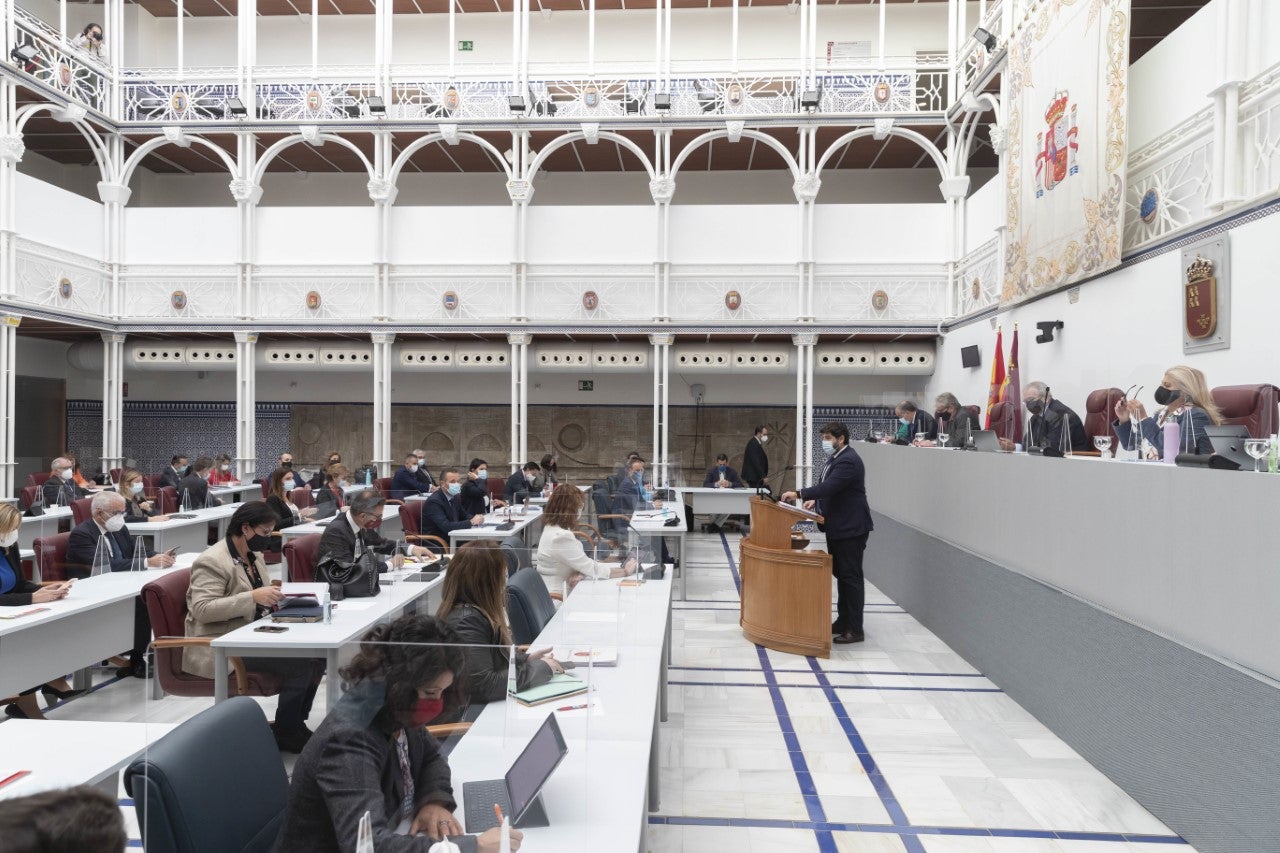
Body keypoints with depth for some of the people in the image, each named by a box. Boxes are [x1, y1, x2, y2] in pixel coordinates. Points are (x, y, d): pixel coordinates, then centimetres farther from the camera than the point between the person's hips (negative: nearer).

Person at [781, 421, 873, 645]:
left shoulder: (848, 461, -21)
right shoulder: (836, 458, 13)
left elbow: (830, 486, -31)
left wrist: (799, 494, -31)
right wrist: (816, 501, 5)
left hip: (851, 528, -11)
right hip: (838, 527, 11)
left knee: (851, 576, -4)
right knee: (841, 574, 16)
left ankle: (855, 630, 3)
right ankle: (843, 621, 27)